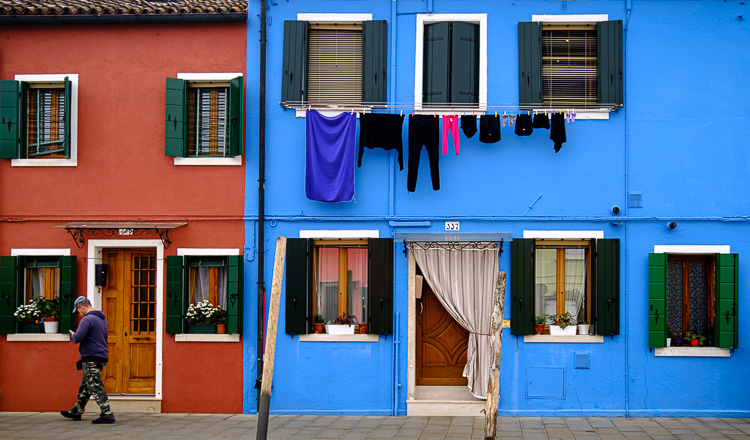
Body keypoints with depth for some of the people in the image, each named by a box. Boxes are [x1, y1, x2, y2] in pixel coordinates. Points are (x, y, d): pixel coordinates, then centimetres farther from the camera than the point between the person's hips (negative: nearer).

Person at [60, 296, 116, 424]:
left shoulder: (87, 319, -15)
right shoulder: (102, 319, 16)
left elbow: (78, 338, -21)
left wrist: (73, 335, 2)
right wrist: (76, 336, 23)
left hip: (91, 359, -10)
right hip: (102, 357, 10)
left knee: (96, 387, -10)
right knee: (84, 386, 19)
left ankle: (107, 414, -15)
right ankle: (76, 411, 29)